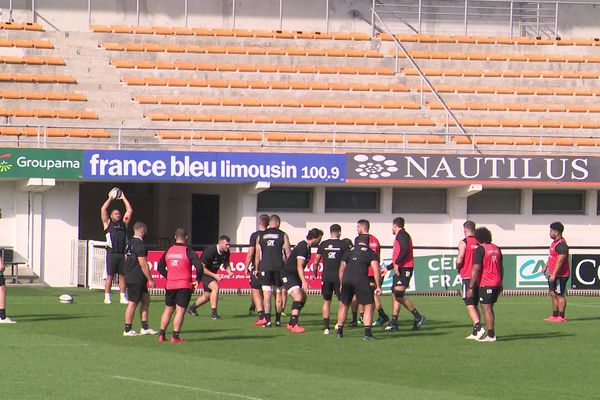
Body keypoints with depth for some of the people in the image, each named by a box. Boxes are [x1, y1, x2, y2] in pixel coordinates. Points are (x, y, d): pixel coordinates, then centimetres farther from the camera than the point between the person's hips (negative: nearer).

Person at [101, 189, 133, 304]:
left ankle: (123, 297, 7)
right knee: (110, 276, -4)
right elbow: (103, 210, 1)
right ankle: (107, 297, -2)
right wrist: (110, 199, 9)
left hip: (122, 254, 4)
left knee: (122, 276, 4)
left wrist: (123, 198, 19)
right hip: (112, 253, -4)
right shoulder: (108, 223, 9)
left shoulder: (124, 223, 19)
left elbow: (130, 210, 18)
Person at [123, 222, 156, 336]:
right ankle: (128, 330, 3)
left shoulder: (130, 243, 11)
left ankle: (145, 328, 14)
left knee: (146, 300, 13)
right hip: (136, 280, -10)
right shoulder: (140, 244, -18)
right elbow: (143, 264, -21)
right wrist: (150, 280, -14)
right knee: (133, 303, -3)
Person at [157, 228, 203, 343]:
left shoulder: (168, 251, 6)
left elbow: (160, 267, 15)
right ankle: (175, 336, -5)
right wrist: (197, 280, -6)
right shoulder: (188, 251, -9)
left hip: (170, 285, 4)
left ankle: (162, 335, 15)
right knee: (180, 311, -2)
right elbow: (199, 266, -19)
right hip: (184, 286, -4)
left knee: (168, 309, 15)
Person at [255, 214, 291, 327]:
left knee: (267, 295, -2)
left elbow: (257, 254, 8)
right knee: (278, 294, 11)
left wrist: (257, 268, 15)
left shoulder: (261, 236, 8)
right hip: (279, 267, 0)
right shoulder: (283, 235, 3)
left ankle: (268, 320, -11)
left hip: (265, 267, 0)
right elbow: (288, 253, 1)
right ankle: (278, 320, 15)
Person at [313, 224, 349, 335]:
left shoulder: (323, 245, 5)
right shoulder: (343, 245, -3)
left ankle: (326, 327, 6)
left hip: (326, 275, 3)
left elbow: (316, 261, 8)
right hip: (338, 275, -2)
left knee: (326, 301, 11)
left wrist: (315, 273, 24)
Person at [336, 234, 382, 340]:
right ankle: (367, 333, -7)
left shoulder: (349, 252, 22)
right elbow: (376, 271, 1)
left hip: (346, 280, 3)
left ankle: (339, 331, 25)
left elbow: (341, 270, 22)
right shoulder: (371, 253, 12)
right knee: (368, 306, 4)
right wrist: (378, 286, 4)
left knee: (344, 305, 20)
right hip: (361, 280, -3)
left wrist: (342, 284, 32)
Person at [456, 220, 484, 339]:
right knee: (475, 305, 14)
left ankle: (478, 327, -25)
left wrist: (458, 268, 5)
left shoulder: (463, 243, -8)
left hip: (468, 277, -6)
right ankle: (475, 333, 15)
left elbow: (460, 259, -15)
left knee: (470, 305, -7)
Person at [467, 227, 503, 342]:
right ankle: (490, 332, 18)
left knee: (487, 309, -5)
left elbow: (476, 269, -16)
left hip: (486, 284, -8)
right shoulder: (496, 249, 13)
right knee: (489, 309, 16)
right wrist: (500, 284, 28)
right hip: (496, 283, 8)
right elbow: (501, 267, 19)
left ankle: (491, 335, -8)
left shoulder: (480, 250, -11)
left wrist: (471, 287, -14)